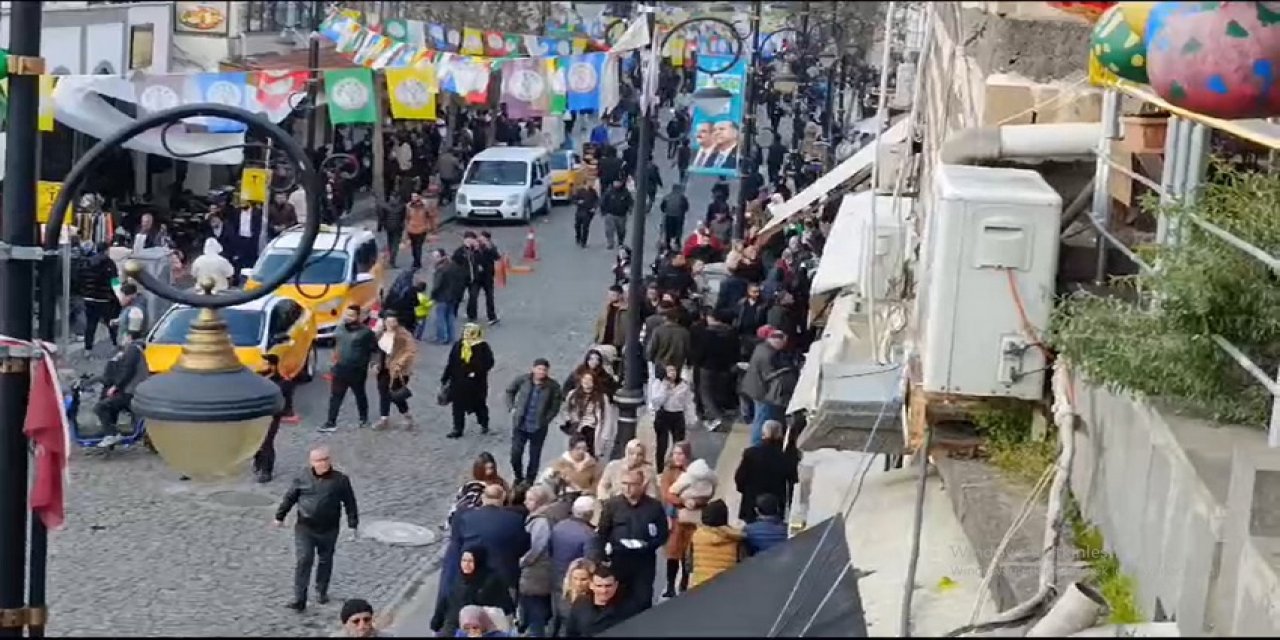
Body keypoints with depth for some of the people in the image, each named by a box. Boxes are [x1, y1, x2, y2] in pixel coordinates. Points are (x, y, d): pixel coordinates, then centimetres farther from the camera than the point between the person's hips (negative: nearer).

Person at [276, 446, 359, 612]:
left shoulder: (340, 480, -5)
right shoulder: (303, 478, -3)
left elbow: (350, 503, 3)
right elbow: (289, 497, 9)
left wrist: (352, 524, 1)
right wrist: (280, 516, 14)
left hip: (329, 530, 1)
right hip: (304, 529, -1)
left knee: (325, 561, 15)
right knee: (304, 561, -8)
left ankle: (321, 592, 35)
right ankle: (299, 599, -8)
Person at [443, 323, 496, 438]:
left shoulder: (483, 347, -11)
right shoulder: (458, 345, 2)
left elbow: (488, 363, -15)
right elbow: (450, 363, 7)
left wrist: (476, 372, -25)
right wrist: (445, 378, 7)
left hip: (476, 383, -4)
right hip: (458, 381, 4)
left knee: (479, 405, 13)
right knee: (458, 405, 6)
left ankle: (484, 425, 35)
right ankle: (457, 429, 16)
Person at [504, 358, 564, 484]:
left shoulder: (552, 386, -11)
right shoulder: (523, 380, -7)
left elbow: (555, 406, -1)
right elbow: (510, 390, 10)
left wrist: (546, 419, -9)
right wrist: (511, 408, 2)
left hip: (538, 428, -1)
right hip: (520, 425, 1)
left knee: (534, 457, 8)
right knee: (515, 454, 2)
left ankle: (529, 481, 26)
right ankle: (519, 477, 28)